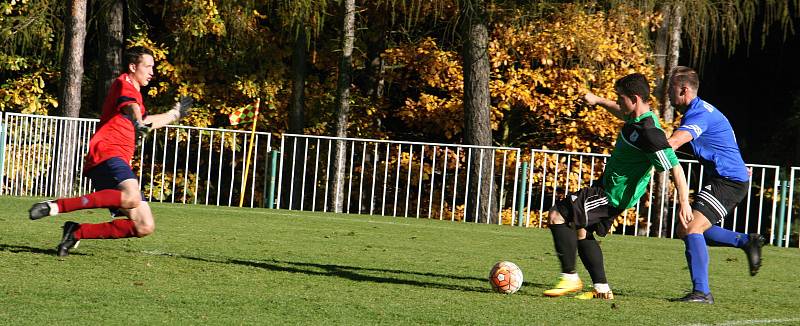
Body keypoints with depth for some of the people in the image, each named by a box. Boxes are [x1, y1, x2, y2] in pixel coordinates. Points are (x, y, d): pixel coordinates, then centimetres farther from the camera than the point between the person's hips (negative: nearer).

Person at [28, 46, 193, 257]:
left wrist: (175, 113, 59)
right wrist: (137, 123, -44)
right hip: (106, 153, -9)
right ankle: (56, 207, -34)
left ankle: (78, 232, 2)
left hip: (120, 162, 9)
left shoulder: (134, 90, 31)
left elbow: (145, 122, 51)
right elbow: (129, 105, -23)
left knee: (145, 227, -2)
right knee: (131, 198, -38)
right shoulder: (124, 84, 2)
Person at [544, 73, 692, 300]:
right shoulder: (636, 119, 3)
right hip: (608, 186, 10)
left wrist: (684, 203, -27)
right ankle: (602, 289, 20)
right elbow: (623, 114, 31)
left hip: (614, 196, -10)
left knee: (557, 216, -12)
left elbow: (675, 168, -26)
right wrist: (599, 101, 32)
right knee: (581, 231, 18)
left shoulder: (649, 132, -26)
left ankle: (570, 278, -5)